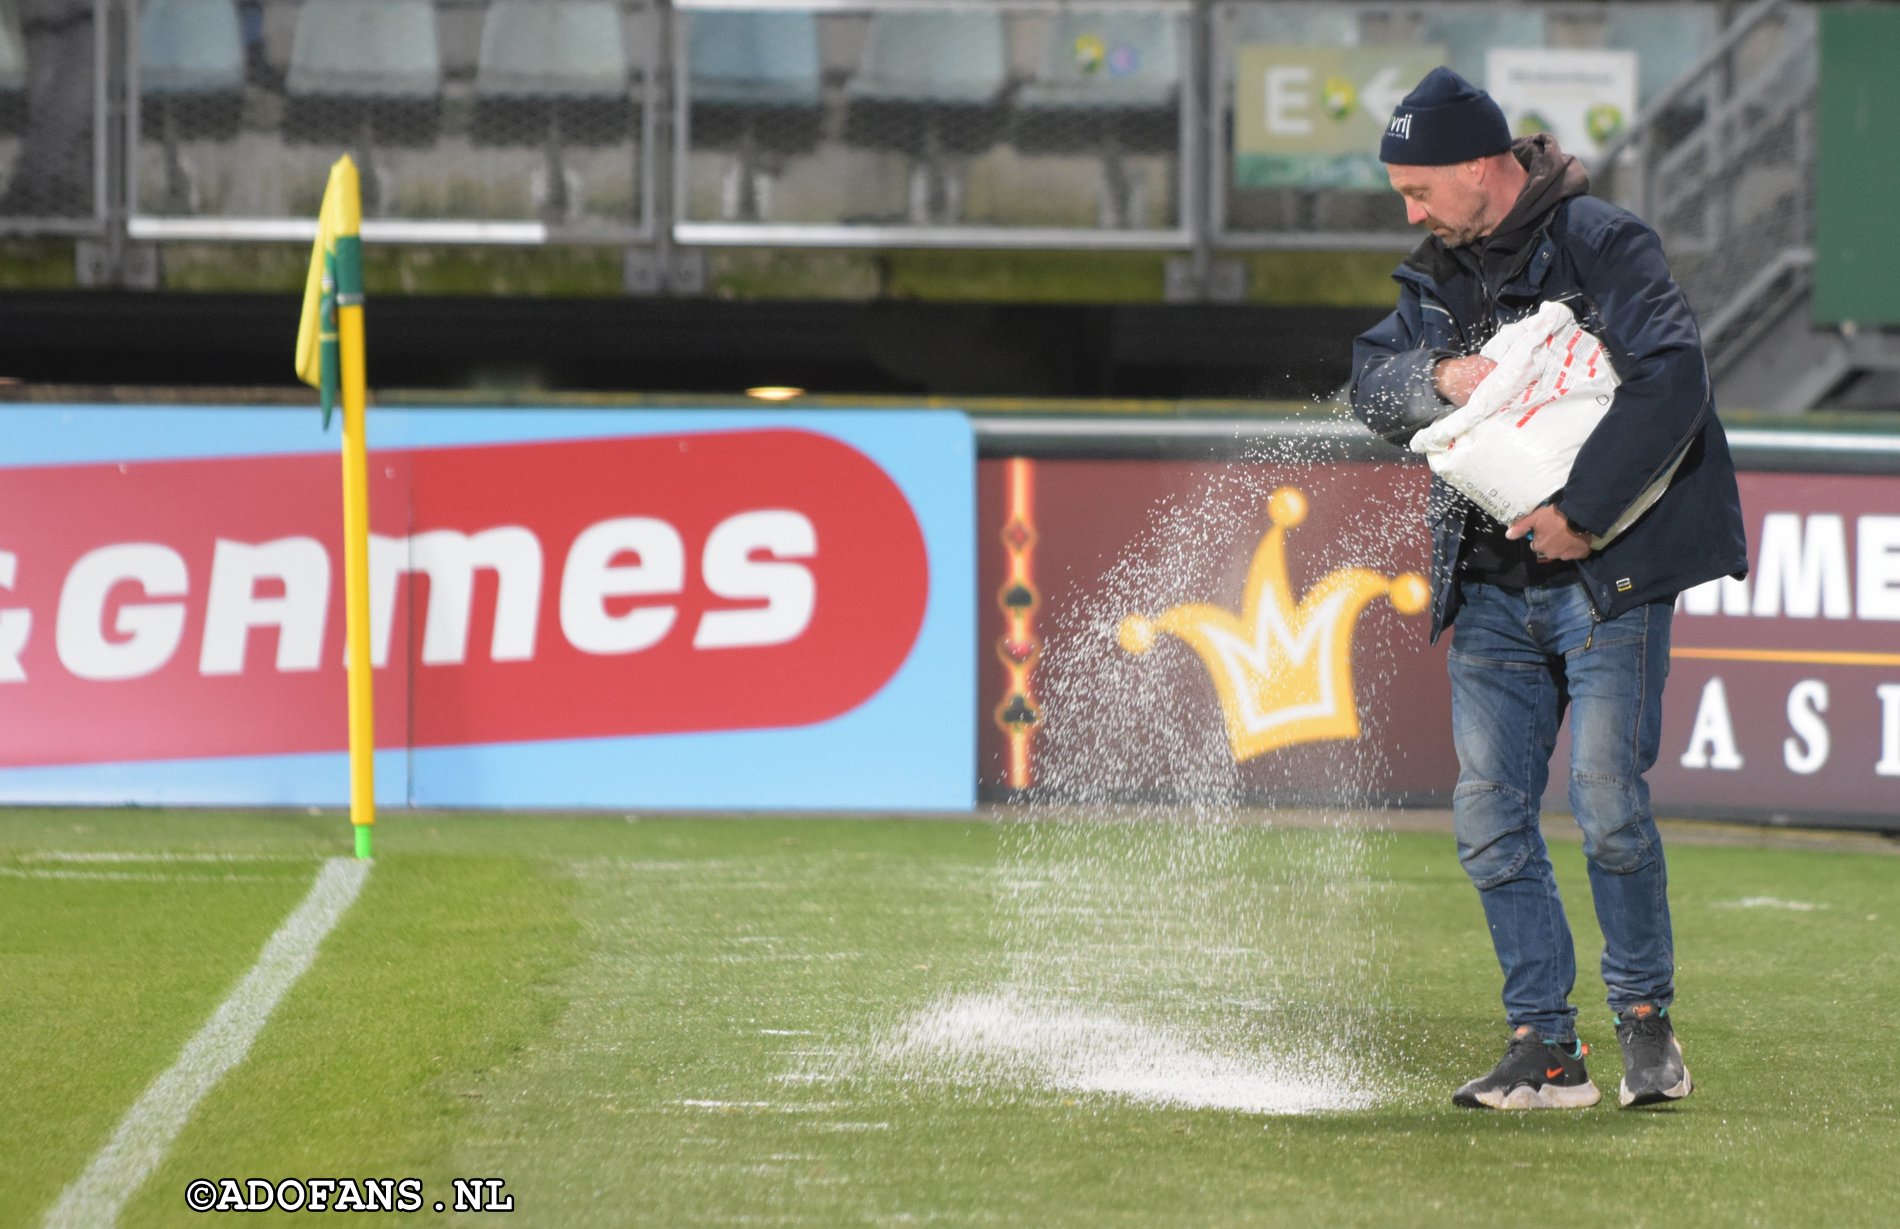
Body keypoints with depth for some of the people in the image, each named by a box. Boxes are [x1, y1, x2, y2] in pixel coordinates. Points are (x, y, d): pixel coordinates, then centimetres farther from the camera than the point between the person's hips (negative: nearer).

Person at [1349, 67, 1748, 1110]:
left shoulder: (1602, 245, -10)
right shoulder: (1439, 272, 13)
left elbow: (1671, 378, -21)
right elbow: (1371, 381, 9)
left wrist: (1579, 509, -25)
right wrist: (1439, 376, -14)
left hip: (1610, 578, -7)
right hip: (1489, 589, 7)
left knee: (1607, 806, -12)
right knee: (1490, 817, 0)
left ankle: (1645, 1019, 5)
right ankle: (1543, 1050, 4)